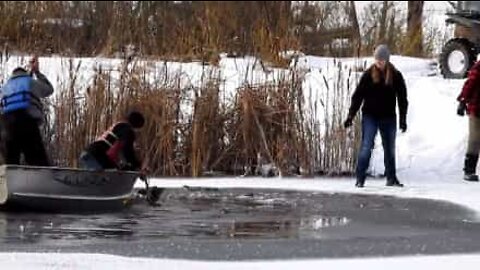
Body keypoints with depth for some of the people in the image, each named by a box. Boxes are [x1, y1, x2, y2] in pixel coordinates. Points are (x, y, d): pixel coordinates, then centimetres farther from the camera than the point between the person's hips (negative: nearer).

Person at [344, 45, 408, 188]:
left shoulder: (396, 76, -1)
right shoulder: (368, 75, -4)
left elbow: (402, 98, 4)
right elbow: (358, 95, -2)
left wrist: (403, 119, 1)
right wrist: (350, 115, -7)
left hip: (388, 117, 2)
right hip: (370, 117, -2)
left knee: (390, 148, 11)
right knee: (366, 146, -9)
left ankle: (391, 178, 24)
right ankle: (360, 177, -5)